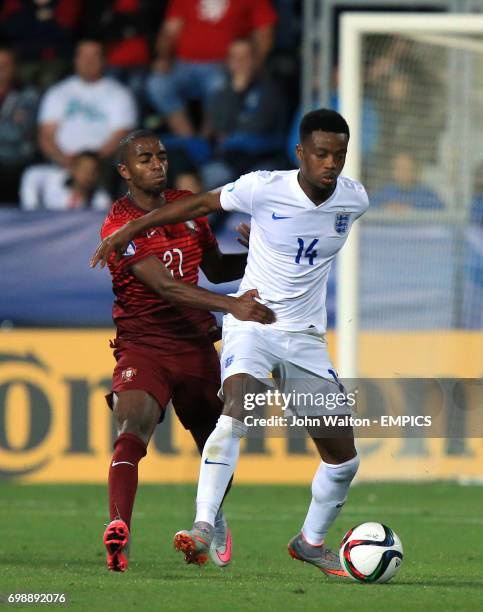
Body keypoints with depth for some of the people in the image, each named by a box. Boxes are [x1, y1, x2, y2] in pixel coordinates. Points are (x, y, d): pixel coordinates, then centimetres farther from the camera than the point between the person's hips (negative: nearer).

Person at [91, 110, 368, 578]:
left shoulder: (355, 200, -4)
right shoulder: (264, 189, -14)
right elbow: (200, 204, -1)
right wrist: (131, 230, 3)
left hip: (306, 337, 4)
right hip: (251, 323, -4)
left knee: (343, 458, 2)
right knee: (237, 413, -32)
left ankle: (311, 541, 26)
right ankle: (203, 527, -34)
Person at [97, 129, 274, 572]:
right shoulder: (120, 225, -15)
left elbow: (215, 269, 21)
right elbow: (167, 287, -27)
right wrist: (232, 306, -37)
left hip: (196, 345, 6)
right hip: (143, 347, -6)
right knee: (133, 430, -29)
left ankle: (214, 520, 41)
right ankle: (118, 529, -40)